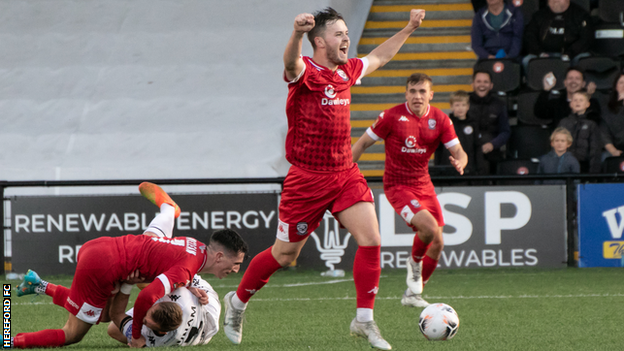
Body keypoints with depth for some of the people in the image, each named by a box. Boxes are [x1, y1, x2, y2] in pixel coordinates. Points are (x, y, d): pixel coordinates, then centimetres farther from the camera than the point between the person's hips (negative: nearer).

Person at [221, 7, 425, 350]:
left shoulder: (347, 71, 9)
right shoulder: (305, 72, -15)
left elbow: (378, 56, 31)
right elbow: (291, 62, -41)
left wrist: (409, 29, 34)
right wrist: (297, 34, -62)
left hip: (345, 174, 6)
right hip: (307, 178, -6)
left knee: (371, 240, -11)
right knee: (283, 254, 5)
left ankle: (364, 321, -2)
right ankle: (237, 302, 29)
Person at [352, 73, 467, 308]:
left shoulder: (440, 120, -2)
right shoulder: (392, 117, -12)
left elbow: (459, 152, -4)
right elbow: (362, 143, -4)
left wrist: (460, 163, -28)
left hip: (424, 185, 5)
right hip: (397, 185, -5)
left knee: (437, 243, 2)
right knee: (429, 227, -27)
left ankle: (412, 293, 21)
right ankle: (415, 262, 5)